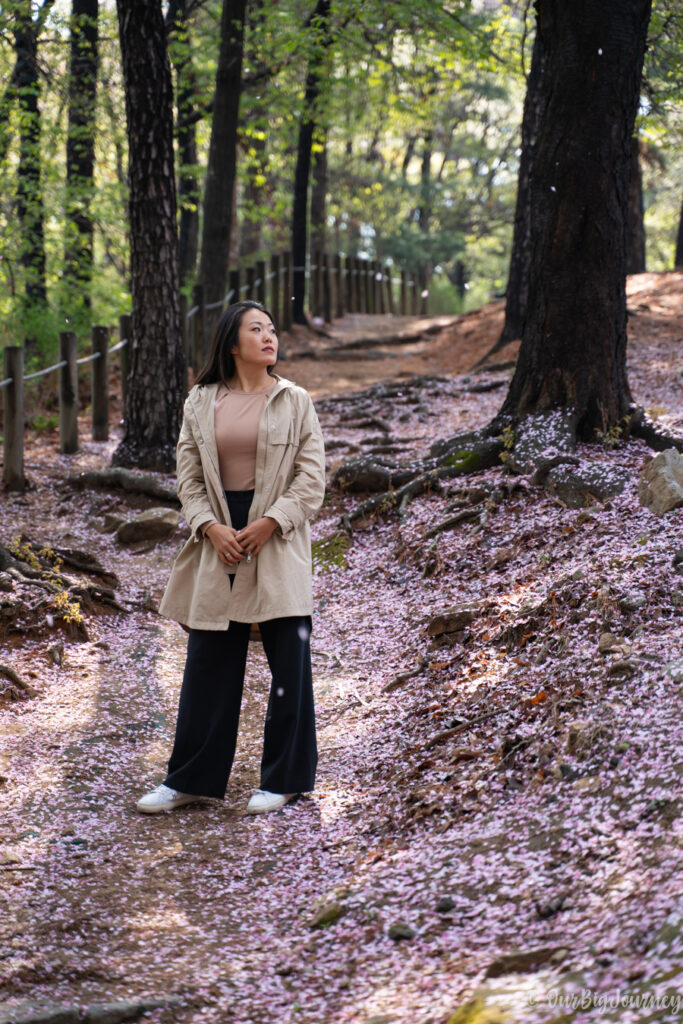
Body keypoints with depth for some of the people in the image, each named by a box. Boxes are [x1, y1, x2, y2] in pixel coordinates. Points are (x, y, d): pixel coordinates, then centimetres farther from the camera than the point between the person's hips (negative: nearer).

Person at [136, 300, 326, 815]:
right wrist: (211, 527, -10)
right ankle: (190, 779, 17)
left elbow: (312, 476, -3)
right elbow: (189, 475, 6)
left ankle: (282, 779, 14)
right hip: (218, 541, 2)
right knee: (208, 662, 7)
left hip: (279, 541, -2)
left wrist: (269, 523, -13)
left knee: (289, 661, 0)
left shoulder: (295, 401, 1)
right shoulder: (200, 404, 6)